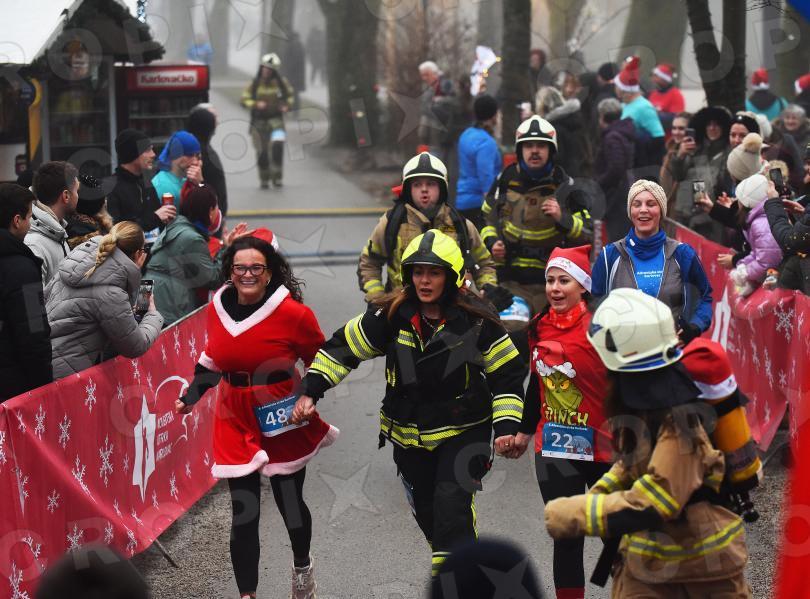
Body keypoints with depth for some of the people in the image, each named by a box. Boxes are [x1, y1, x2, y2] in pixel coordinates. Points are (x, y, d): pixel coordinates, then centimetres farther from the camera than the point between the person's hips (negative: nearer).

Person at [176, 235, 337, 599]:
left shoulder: (292, 312, -15)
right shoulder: (217, 309, -1)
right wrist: (190, 397, 8)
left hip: (283, 422, -2)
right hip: (236, 421, 2)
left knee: (290, 502, 16)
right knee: (243, 513, -2)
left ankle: (302, 568, 46)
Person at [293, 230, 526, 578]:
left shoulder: (476, 321, -13)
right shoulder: (391, 317, -9)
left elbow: (506, 373, -4)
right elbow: (343, 348, -2)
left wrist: (506, 426, -11)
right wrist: (311, 390, -11)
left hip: (463, 431, -3)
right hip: (409, 435, 4)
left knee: (452, 507, -20)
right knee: (427, 513, 14)